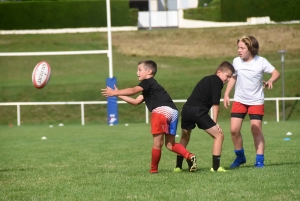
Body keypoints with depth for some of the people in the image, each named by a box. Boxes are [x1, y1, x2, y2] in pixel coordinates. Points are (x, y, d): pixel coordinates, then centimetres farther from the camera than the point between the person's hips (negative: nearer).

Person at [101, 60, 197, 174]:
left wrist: (115, 92, -9)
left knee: (157, 143, -1)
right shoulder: (149, 87, 33)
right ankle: (190, 156, -6)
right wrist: (118, 95, 29)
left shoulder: (148, 82, 6)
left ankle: (154, 169, 5)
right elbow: (136, 101, 30)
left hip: (161, 110, -10)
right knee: (170, 144, 12)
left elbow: (133, 90, -10)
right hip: (173, 112, 10)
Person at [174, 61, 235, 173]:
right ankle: (215, 166, -4)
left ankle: (178, 166, 27)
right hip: (199, 110, -8)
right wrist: (215, 122, -1)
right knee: (219, 135, 0)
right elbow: (215, 103, -3)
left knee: (184, 138, 27)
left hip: (186, 108, 8)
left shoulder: (207, 79, 28)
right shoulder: (217, 81, 3)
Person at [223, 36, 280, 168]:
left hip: (256, 101, -3)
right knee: (234, 129, -6)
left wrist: (270, 81, -26)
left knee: (256, 130, -6)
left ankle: (260, 160, 4)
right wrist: (226, 94, 7)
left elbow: (276, 73, -5)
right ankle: (240, 156, 14)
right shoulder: (236, 61, -2)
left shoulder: (261, 62, -11)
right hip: (239, 101, 3)